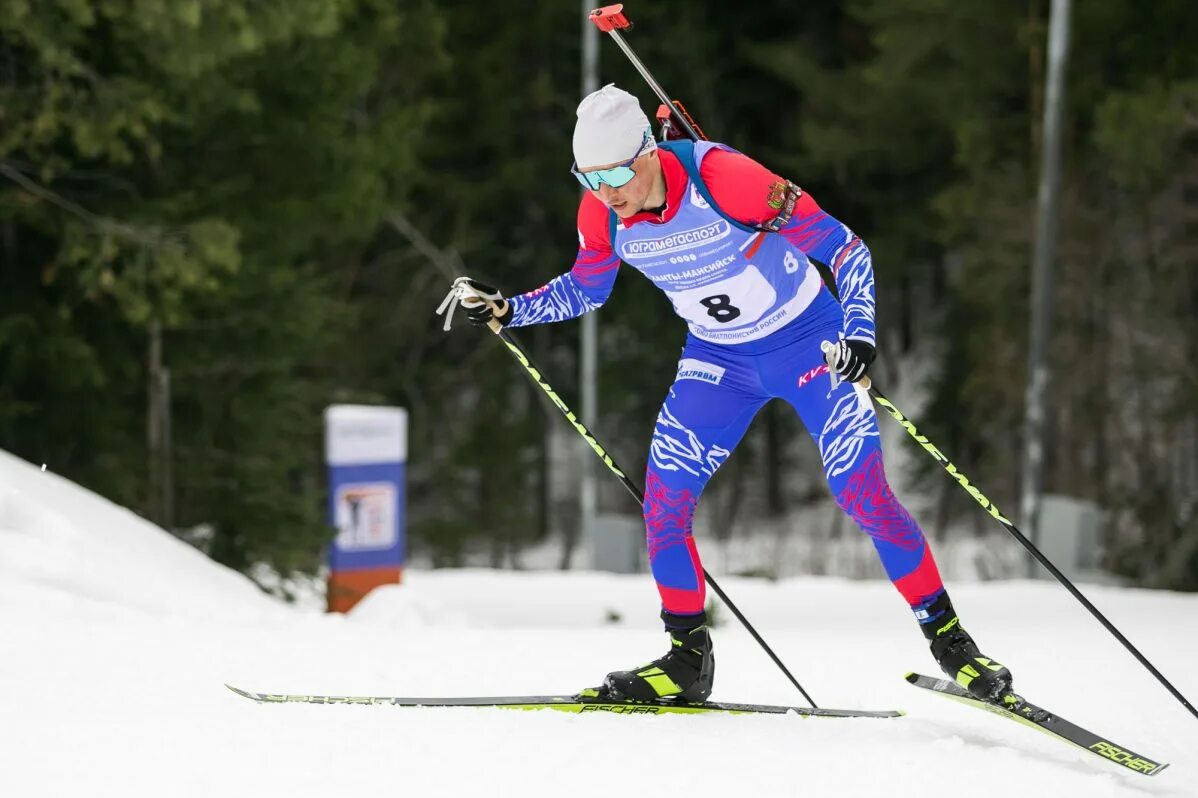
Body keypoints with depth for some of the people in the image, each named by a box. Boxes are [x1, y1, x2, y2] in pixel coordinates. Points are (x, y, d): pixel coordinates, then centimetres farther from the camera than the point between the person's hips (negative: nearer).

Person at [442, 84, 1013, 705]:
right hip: (718, 358, 5)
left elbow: (843, 248, -25)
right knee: (664, 498, -7)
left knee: (864, 494, -13)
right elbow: (583, 290, 7)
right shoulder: (602, 213, -15)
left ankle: (949, 641, 0)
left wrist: (859, 334, -37)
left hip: (807, 342, -5)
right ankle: (687, 658, 8)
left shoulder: (722, 178, -32)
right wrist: (505, 311, -8)